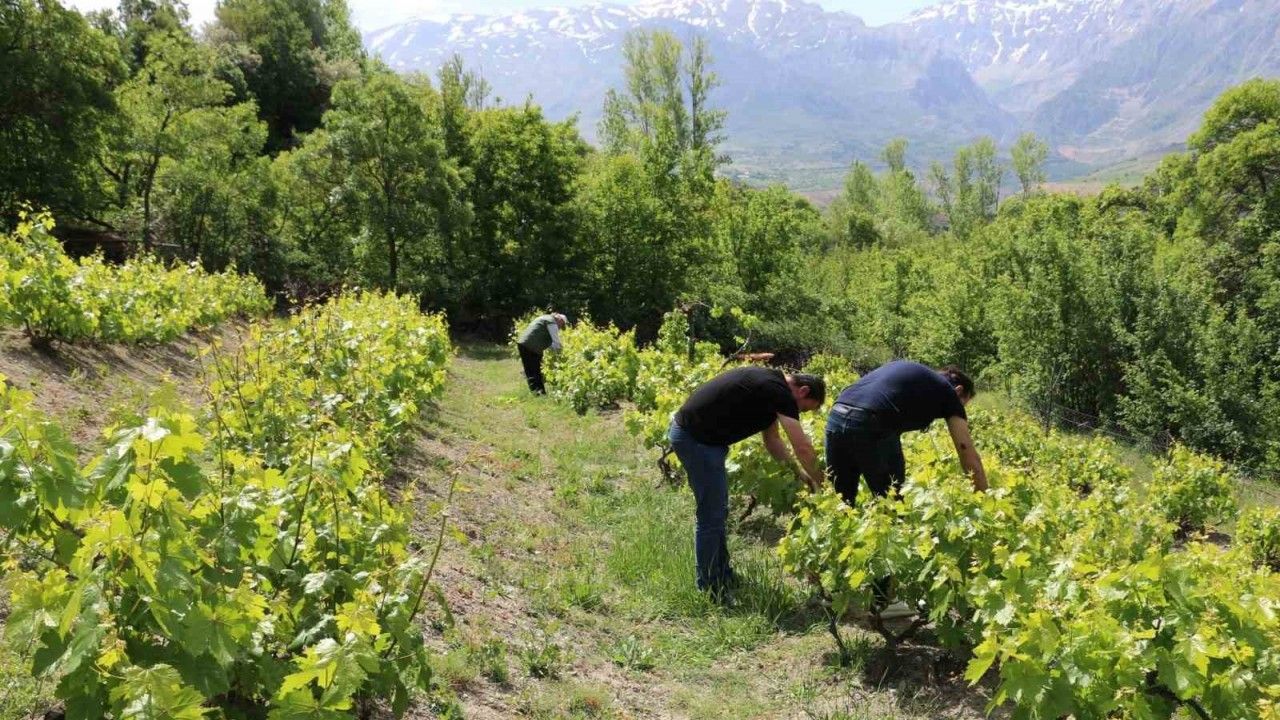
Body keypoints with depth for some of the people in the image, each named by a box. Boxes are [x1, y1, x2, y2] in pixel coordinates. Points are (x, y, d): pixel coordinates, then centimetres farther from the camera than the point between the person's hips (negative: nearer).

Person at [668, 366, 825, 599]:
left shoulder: (771, 384, 13)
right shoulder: (779, 391, -16)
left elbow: (772, 440, 21)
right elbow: (803, 447, -15)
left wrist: (800, 472, 16)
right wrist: (820, 483, -1)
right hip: (694, 438, -11)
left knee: (718, 512, 18)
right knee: (710, 516, -3)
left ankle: (723, 576, 29)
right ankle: (709, 590, 7)